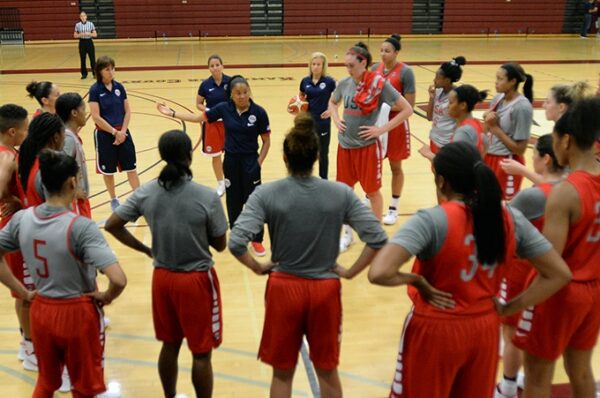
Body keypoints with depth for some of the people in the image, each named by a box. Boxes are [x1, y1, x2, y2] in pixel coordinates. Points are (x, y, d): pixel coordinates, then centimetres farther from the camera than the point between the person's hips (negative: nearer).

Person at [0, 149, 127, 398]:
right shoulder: (81, 227, -25)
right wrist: (105, 298, -12)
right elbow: (118, 280, -33)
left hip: (40, 311, 5)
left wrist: (21, 290, 8)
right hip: (78, 314, -5)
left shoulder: (21, 219, -7)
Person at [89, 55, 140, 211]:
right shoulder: (95, 90, -11)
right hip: (104, 134, -3)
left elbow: (127, 111, 3)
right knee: (108, 170, 10)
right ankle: (113, 200, 26)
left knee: (131, 167, 5)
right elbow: (96, 117, -15)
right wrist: (114, 132, -15)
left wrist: (122, 132, -8)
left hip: (123, 132, 3)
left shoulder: (119, 87, 2)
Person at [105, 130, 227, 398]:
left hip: (162, 278, 5)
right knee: (201, 353, 8)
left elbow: (112, 225, -1)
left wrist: (145, 249, 7)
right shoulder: (207, 197, -18)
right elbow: (220, 245, -9)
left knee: (170, 345, 21)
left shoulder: (146, 192, -7)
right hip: (197, 280, -5)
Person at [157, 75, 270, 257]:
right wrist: (172, 113, 2)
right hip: (231, 161, 3)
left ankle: (257, 240, 17)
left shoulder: (258, 112, -12)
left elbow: (266, 141, -4)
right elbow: (198, 118, 4)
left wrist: (259, 162, -11)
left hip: (250, 162, -2)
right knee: (234, 201, 12)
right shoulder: (224, 108, -6)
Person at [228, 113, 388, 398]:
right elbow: (377, 238, -13)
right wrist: (350, 272, -2)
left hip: (284, 289, -1)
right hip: (325, 290, 1)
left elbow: (236, 243, -21)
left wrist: (258, 267, -4)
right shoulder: (340, 193, -9)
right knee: (327, 370, 21)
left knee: (282, 373, 18)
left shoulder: (266, 194, -13)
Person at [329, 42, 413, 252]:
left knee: (372, 191, 8)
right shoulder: (344, 83, 0)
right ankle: (347, 234, 30)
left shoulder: (379, 84, -14)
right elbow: (332, 102, 22)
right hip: (345, 145, 5)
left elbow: (407, 110, -13)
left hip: (367, 146, -5)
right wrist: (336, 120, 3)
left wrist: (381, 129, -16)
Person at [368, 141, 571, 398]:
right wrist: (508, 308, 1)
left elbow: (379, 273, -34)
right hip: (485, 330, 5)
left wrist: (415, 279, -15)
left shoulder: (432, 220, -22)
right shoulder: (511, 219, -6)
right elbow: (560, 274, 1)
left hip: (435, 331, -4)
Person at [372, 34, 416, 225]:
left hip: (396, 124, -5)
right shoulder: (375, 68, 2)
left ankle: (393, 208, 23)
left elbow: (409, 105, -15)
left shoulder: (405, 72, -14)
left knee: (395, 167, 9)